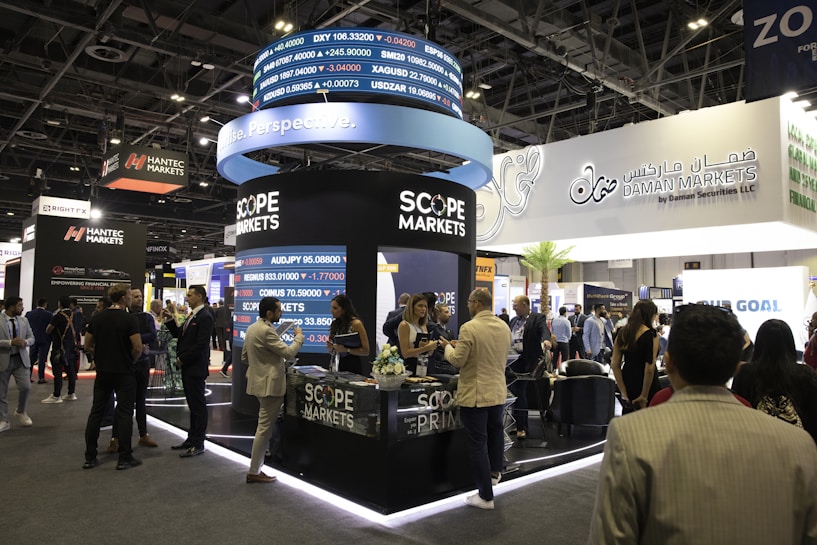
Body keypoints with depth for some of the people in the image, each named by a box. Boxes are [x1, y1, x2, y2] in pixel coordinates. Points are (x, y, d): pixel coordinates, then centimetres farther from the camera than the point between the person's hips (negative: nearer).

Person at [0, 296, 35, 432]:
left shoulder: (23, 320, 6)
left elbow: (31, 338, 11)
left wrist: (25, 342, -11)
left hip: (21, 359, 3)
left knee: (26, 387, -6)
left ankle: (20, 412, 20)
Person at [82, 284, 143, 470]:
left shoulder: (97, 317, 4)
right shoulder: (129, 319, -13)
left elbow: (88, 346, 8)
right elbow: (137, 347, -17)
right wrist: (130, 360, 2)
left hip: (103, 371, 5)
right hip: (124, 373, -5)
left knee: (96, 413, 10)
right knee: (124, 414, 0)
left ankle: (90, 457, 14)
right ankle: (124, 458, 3)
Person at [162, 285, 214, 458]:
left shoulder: (205, 317, -15)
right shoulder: (192, 316, 16)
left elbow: (201, 345, -20)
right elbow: (179, 334, 15)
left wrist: (182, 359, -14)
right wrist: (170, 320, 3)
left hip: (196, 367, -9)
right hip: (187, 366, 9)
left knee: (198, 405, -1)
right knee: (193, 404, 15)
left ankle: (198, 444, 6)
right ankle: (192, 439, 24)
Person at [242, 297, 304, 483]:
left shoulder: (251, 328, 10)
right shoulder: (266, 331, -21)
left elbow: (244, 357, 18)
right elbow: (289, 352, -22)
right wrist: (299, 336, -7)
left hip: (260, 381, 10)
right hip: (270, 384, -10)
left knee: (264, 426, 19)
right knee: (265, 428, -2)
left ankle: (256, 467, 27)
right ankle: (254, 472, 5)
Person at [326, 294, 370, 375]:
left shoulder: (356, 323, -10)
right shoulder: (335, 324, 7)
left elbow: (366, 351, -12)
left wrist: (346, 350, -20)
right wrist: (330, 348, -6)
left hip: (353, 368, -5)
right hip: (338, 366, 5)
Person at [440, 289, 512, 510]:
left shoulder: (469, 328, -20)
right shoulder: (504, 327, 2)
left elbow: (457, 361, -18)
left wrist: (448, 346, 3)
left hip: (474, 394, -7)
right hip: (498, 392, 7)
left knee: (478, 443, 4)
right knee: (495, 430, 32)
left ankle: (486, 496, 12)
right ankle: (495, 471, 47)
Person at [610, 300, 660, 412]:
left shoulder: (622, 333, 4)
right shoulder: (651, 334, -12)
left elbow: (614, 365, 0)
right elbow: (650, 367, -18)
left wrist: (624, 393, 1)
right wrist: (644, 396, -13)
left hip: (627, 381, 6)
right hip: (646, 386, -6)